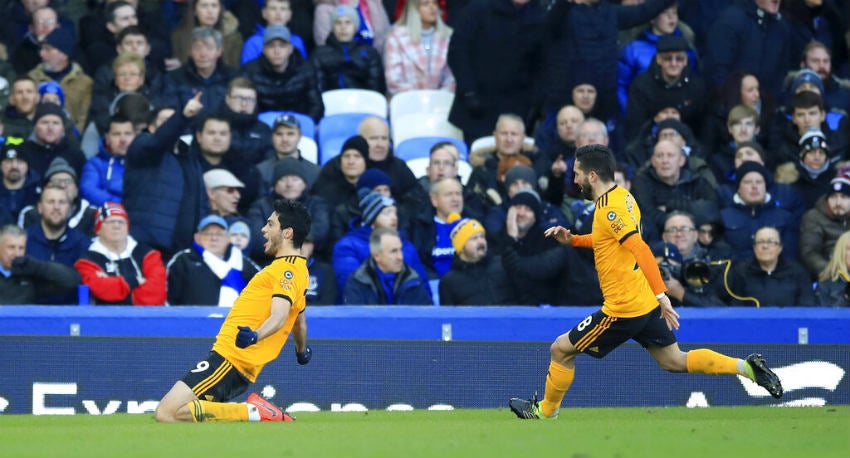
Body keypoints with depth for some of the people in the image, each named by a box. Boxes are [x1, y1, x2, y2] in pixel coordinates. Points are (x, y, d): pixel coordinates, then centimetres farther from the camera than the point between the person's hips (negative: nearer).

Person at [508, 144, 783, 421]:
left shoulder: (609, 209, -20)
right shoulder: (623, 196, 8)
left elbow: (641, 250, -29)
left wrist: (661, 295, -33)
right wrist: (572, 240, 15)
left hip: (623, 309, -9)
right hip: (647, 303, 9)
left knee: (561, 349, 5)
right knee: (674, 361, 16)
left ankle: (545, 411, 21)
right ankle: (747, 367, 6)